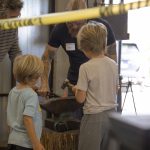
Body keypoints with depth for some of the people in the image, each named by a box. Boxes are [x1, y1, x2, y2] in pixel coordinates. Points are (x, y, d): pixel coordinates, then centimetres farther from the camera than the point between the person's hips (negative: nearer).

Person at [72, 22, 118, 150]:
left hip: (94, 116, -6)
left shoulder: (86, 67, -15)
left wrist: (76, 90, 8)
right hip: (112, 113, 6)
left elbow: (80, 98, -12)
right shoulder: (113, 65, 2)